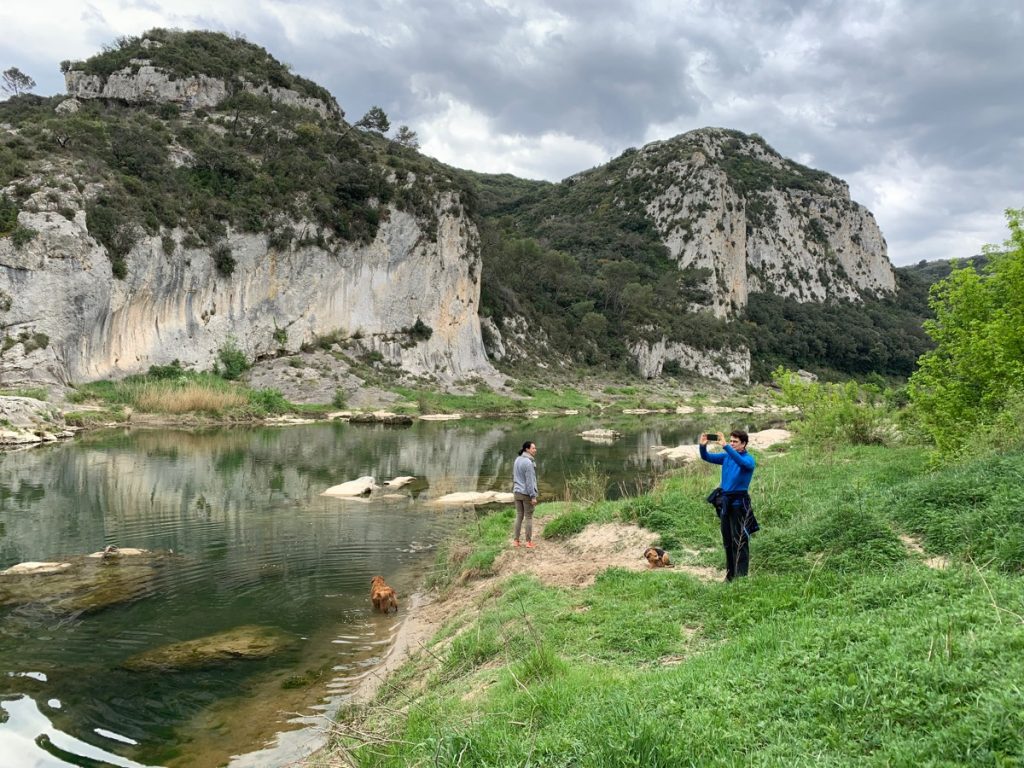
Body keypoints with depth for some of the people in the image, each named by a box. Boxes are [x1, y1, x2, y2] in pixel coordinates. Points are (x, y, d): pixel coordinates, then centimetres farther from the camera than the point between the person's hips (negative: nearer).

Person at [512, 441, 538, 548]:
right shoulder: (528, 462, -20)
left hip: (517, 493, 7)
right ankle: (529, 541, 8)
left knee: (519, 516, 12)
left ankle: (515, 540, 13)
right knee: (529, 517, 3)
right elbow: (530, 481, -21)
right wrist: (533, 496, -18)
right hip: (527, 493, -7)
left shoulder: (517, 460, 7)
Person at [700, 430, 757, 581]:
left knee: (740, 541, -5)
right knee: (727, 541, 13)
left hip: (739, 502, -6)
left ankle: (741, 577, -1)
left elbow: (741, 461, -31)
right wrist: (703, 446, -16)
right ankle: (730, 575, 22)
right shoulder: (726, 457, 8)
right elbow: (706, 457, 5)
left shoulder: (749, 459, -9)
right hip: (725, 501, 6)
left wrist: (725, 446, -39)